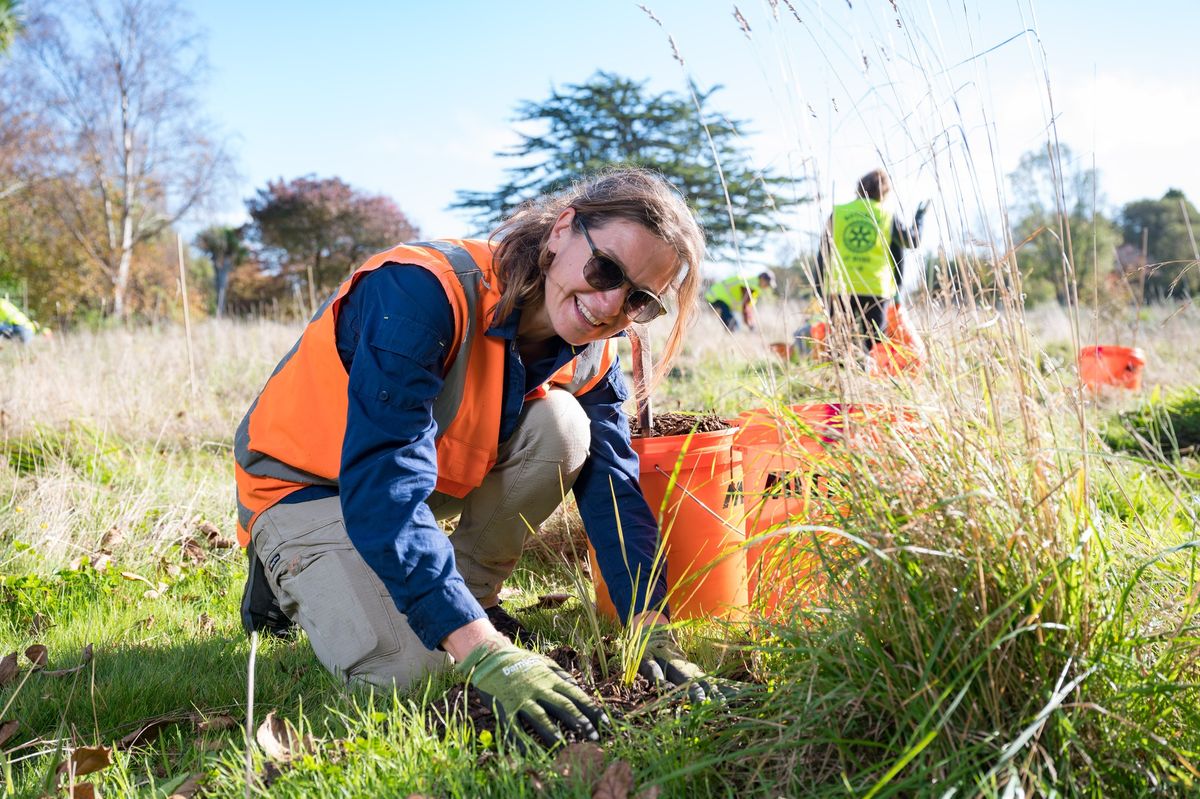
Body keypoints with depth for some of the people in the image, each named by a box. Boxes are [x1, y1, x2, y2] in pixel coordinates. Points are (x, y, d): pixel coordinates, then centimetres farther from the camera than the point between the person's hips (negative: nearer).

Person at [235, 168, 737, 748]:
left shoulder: (591, 357, -10)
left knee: (559, 425, -20)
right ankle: (290, 573, 6)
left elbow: (612, 488, -13)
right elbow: (380, 487, -41)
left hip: (439, 474, 6)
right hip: (306, 482, -5)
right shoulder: (423, 291, -34)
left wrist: (653, 633, -27)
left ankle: (469, 592, -1)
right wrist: (485, 653, -47)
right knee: (406, 663, -24)